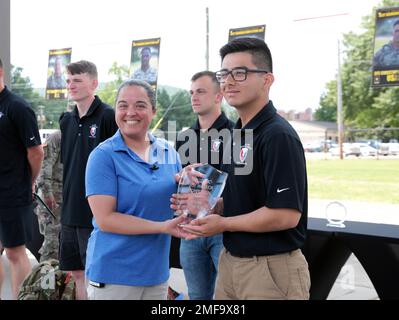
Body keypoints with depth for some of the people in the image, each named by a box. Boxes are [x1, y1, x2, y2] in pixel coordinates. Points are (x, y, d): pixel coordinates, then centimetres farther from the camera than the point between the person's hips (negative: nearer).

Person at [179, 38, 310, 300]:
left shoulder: (279, 136, -19)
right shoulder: (236, 134, 9)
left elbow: (286, 215, -24)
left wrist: (223, 224, -14)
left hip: (271, 269, -8)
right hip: (230, 261, 9)